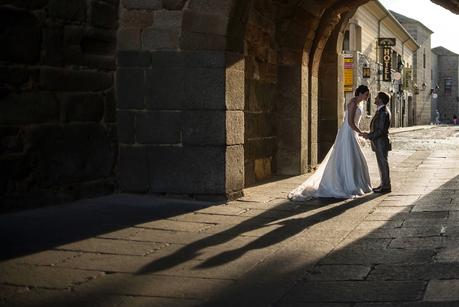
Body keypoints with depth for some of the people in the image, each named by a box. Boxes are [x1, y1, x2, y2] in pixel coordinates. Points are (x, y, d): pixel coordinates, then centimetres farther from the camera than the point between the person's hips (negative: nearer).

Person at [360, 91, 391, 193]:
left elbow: (381, 130, -23)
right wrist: (369, 134, 10)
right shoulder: (381, 111, 13)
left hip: (381, 142, -10)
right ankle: (384, 184, 22)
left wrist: (369, 136, -17)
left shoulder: (383, 112, -19)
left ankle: (386, 186, 2)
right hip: (379, 142, 10)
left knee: (383, 163, -4)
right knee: (382, 163, 14)